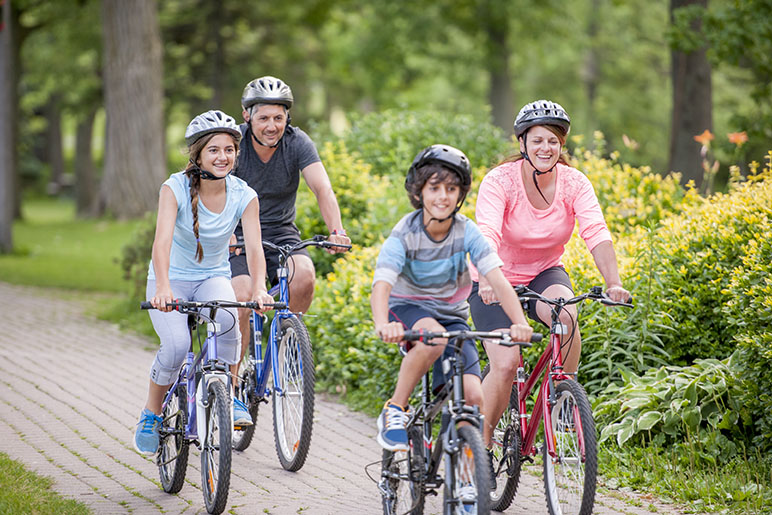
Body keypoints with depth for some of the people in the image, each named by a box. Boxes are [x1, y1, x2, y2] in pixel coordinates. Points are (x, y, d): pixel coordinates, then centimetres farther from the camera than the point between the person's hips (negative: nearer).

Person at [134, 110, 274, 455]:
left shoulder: (244, 196, -12)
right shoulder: (176, 188, -19)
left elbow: (254, 247, -23)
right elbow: (162, 240, -32)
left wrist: (259, 288, -43)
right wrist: (162, 288, -49)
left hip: (214, 278, 2)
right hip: (173, 279, -1)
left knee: (226, 317, -33)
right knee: (176, 345, -27)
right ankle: (150, 416, -2)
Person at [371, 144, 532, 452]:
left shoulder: (467, 232, -13)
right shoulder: (404, 236, -19)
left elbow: (497, 279, -22)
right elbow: (381, 284, -33)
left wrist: (520, 322, -39)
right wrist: (382, 325, -54)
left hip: (451, 314, 3)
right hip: (408, 308, -3)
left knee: (473, 397, -17)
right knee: (433, 336, -39)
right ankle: (395, 409, -20)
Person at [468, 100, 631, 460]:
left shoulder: (574, 183, -12)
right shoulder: (500, 181, -20)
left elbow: (596, 233, -25)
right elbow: (487, 235, -35)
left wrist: (614, 283, -41)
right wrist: (488, 281, -53)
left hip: (545, 274, 2)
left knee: (566, 314, -32)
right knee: (506, 364, -19)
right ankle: (481, 443, 1)